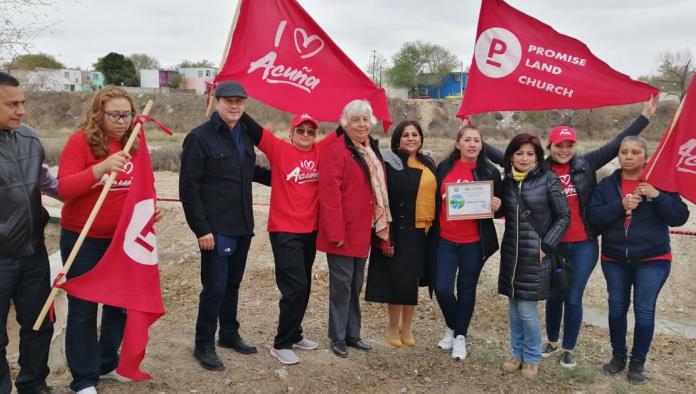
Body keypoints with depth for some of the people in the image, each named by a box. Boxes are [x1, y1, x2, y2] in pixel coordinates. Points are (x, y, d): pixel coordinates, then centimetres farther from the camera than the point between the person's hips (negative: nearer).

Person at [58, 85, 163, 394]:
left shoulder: (133, 144, 2)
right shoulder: (80, 141, -13)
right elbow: (64, 188, -23)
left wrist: (151, 208, -8)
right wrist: (102, 167, -37)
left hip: (123, 238, 5)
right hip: (83, 240, -5)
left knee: (120, 302, 14)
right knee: (83, 308, 5)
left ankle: (108, 363, 34)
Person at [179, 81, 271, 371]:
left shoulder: (245, 135, 10)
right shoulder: (199, 138, -10)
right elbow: (188, 188, -13)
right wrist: (201, 229, -17)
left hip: (242, 227, 7)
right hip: (215, 230, -6)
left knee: (233, 284, 17)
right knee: (215, 287, -2)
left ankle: (229, 334, 33)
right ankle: (203, 345, 15)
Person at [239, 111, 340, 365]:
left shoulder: (320, 151, 6)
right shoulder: (279, 149, -5)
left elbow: (342, 130, 12)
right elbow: (252, 128, -12)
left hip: (310, 230, 6)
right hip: (284, 231, -6)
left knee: (303, 287, 15)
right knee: (295, 287, -10)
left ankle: (294, 335, 31)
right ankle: (281, 344, 4)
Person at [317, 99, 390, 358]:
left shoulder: (373, 152, 14)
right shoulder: (336, 151, -12)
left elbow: (380, 191, 17)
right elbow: (330, 195, -19)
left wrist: (382, 231, 14)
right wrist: (335, 232, -23)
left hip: (363, 232, 8)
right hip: (343, 233, -8)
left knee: (355, 285, 16)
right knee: (342, 285, 1)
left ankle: (352, 335, 28)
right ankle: (337, 338, 15)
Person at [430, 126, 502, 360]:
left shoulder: (490, 172, -1)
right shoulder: (444, 168, 3)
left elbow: (499, 205, 6)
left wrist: (497, 206, -16)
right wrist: (432, 226, 1)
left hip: (474, 242, -1)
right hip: (445, 240, 1)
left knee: (466, 290, 9)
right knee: (442, 288, -2)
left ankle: (460, 335, 27)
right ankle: (452, 326, 27)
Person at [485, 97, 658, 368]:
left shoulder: (586, 164, -1)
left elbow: (617, 144, 0)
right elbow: (505, 158, -6)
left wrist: (645, 116, 0)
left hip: (583, 246, 0)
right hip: (552, 245, 0)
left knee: (573, 298, 6)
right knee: (554, 295, 16)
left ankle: (568, 349, 25)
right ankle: (552, 342, 37)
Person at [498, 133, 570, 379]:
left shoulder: (548, 179, -7)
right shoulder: (507, 181, 6)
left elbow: (563, 216, -5)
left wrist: (546, 246, -10)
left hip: (535, 254, -4)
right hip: (511, 253, 5)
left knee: (526, 308, -2)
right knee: (514, 307, 11)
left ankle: (532, 358, 18)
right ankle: (518, 354, 27)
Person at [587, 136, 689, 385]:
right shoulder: (607, 184, 1)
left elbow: (680, 217, -10)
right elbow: (593, 216, -8)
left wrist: (657, 196, -23)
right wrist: (620, 206, -21)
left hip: (652, 260, -2)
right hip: (614, 260, 2)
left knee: (644, 311, 1)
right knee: (617, 308, 10)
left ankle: (638, 362, 17)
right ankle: (618, 355, 28)